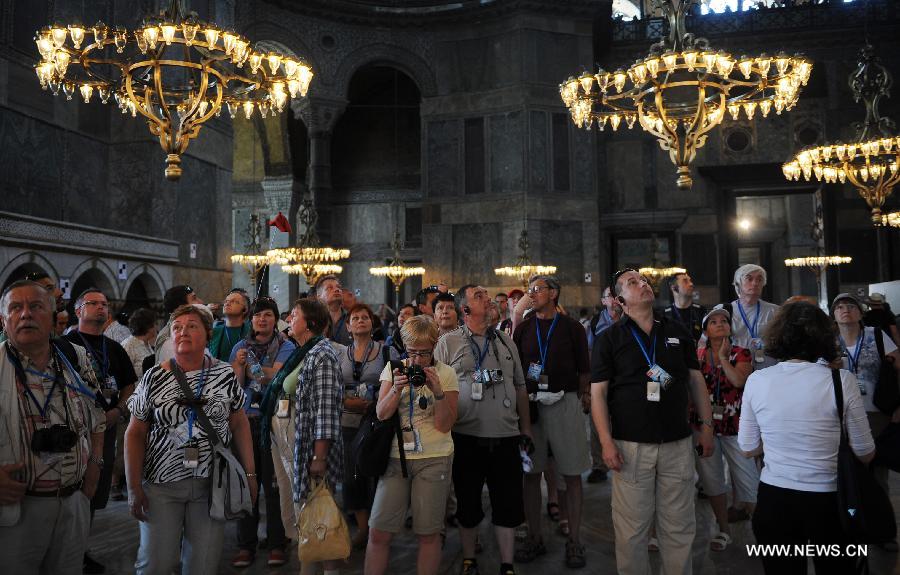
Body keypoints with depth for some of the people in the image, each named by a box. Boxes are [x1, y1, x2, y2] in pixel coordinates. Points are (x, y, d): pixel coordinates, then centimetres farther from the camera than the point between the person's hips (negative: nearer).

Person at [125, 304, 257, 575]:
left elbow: (239, 424, 6)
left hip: (213, 483, 1)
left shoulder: (225, 374, 1)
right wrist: (134, 487, -4)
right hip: (161, 483, 0)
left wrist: (250, 473, 1)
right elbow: (135, 434, 1)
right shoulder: (154, 377, -1)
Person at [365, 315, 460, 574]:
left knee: (428, 533, 4)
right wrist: (397, 388, -17)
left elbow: (444, 425, -6)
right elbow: (381, 414, -2)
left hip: (434, 460, -2)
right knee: (378, 533, -1)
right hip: (396, 456, 2)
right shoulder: (393, 368, 5)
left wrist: (437, 392, -19)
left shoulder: (446, 373, -1)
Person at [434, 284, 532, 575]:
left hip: (506, 436, 3)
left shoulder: (506, 341, 10)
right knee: (468, 503, 10)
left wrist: (526, 428, 11)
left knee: (508, 504, 5)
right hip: (467, 437, -2)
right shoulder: (448, 342, 0)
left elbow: (520, 387, 14)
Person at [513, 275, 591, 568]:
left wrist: (584, 397, -3)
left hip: (565, 402, -2)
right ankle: (534, 537, 18)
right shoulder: (523, 327, 9)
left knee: (572, 474, 2)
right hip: (530, 403, 2)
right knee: (531, 472, 6)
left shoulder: (572, 327, 3)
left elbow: (584, 369, 5)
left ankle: (574, 540, 12)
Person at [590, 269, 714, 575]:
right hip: (631, 446, -3)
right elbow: (598, 392, -4)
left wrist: (707, 426, 8)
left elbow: (696, 381, 15)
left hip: (678, 444, 3)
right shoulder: (609, 339, 0)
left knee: (679, 527, 10)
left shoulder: (678, 332, 10)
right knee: (632, 529, 4)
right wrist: (606, 442, -12)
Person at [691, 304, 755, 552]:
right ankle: (724, 529, 27)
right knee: (711, 479, 11)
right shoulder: (697, 355, 4)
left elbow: (738, 380, -20)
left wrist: (723, 357, -12)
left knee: (749, 479, -1)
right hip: (704, 425, 2)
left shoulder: (741, 354, 0)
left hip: (735, 425, -2)